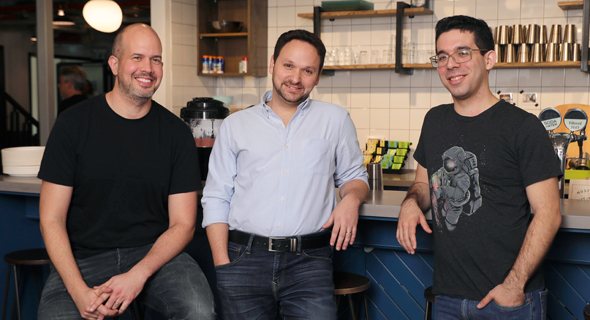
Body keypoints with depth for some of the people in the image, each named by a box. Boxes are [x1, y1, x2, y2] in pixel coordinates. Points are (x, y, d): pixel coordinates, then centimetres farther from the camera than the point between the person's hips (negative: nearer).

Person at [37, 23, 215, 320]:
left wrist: (139, 274, -15)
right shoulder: (73, 123, -1)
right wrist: (80, 292, -16)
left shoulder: (176, 132, 3)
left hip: (155, 252, 1)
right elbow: (51, 219, -2)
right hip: (82, 259, 0)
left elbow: (183, 223, 2)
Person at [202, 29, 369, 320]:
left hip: (308, 262, 0)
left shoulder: (335, 119, 12)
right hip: (244, 259, 1)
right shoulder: (235, 126, 12)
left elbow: (354, 175, 20)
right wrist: (222, 264, -1)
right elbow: (216, 199, 10)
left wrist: (351, 198, -5)